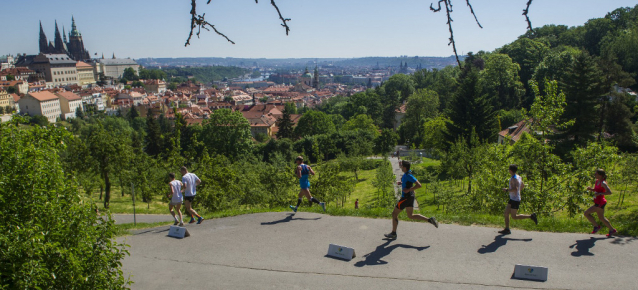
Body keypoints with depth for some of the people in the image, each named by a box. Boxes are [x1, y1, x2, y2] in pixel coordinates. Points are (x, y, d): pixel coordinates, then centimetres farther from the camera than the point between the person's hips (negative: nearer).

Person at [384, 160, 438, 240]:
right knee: (410, 215, 17)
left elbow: (419, 185, -27)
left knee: (394, 214, 4)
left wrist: (408, 190, -25)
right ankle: (429, 220, 7)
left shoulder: (408, 175, -22)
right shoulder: (406, 173, 6)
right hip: (410, 197, 10)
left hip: (406, 197, -10)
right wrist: (401, 183, 10)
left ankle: (393, 233, 14)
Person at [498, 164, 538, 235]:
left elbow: (515, 189, -31)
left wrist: (507, 189, -20)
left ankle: (531, 216, 2)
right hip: (512, 199, 10)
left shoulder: (514, 179, -20)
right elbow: (523, 185, 23)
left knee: (514, 216, -1)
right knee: (506, 213, 9)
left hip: (515, 200, -10)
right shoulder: (519, 177, 9)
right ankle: (507, 229, 13)